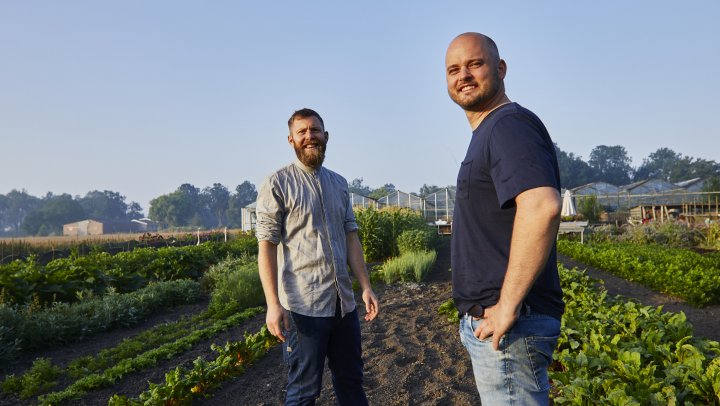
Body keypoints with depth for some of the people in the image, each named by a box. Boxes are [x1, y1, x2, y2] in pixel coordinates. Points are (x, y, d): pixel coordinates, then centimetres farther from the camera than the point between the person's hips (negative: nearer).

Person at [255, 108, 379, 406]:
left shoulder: (339, 184, 12)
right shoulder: (277, 184, -5)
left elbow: (351, 237, 12)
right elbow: (266, 246, -10)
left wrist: (366, 287, 5)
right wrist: (273, 304, -17)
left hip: (344, 303, 6)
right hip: (303, 307, -5)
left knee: (351, 382, 17)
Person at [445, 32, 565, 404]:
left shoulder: (509, 124, -14)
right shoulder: (488, 133, 17)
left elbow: (542, 206, -31)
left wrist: (508, 306, -25)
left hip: (507, 326, -10)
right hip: (486, 320, 10)